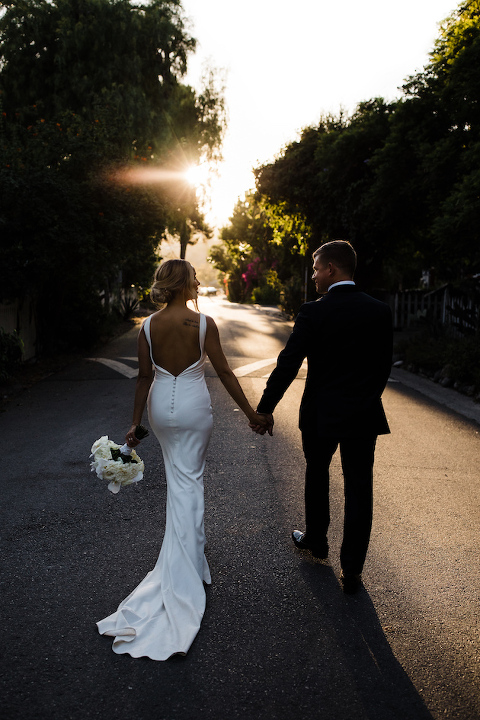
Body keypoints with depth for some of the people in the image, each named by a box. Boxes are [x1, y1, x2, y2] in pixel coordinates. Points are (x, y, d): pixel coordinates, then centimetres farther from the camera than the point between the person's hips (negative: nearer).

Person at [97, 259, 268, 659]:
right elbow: (224, 372, -11)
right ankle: (186, 560, 14)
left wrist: (136, 423, 8)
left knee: (178, 476, 22)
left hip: (161, 406, 4)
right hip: (194, 405, -3)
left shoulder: (148, 326, -5)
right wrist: (250, 411, -2)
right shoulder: (203, 323, -13)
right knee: (189, 479, 9)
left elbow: (144, 377, -1)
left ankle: (186, 544, 38)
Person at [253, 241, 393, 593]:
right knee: (359, 489, 9)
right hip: (365, 417, 2)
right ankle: (352, 569, 15)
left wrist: (265, 409, -5)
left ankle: (316, 539, 40)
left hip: (321, 414, -2)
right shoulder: (381, 311, -3)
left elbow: (288, 365, -14)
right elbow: (384, 366, 4)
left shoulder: (314, 312, -14)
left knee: (317, 476, 22)